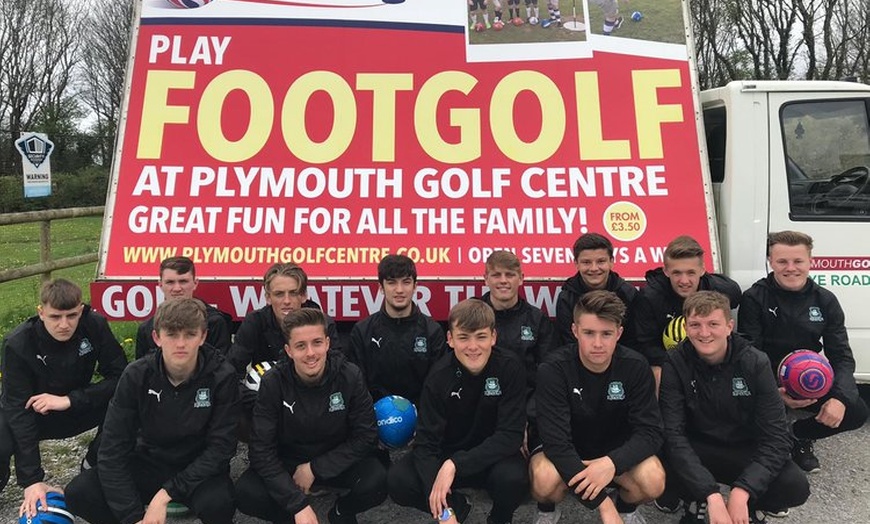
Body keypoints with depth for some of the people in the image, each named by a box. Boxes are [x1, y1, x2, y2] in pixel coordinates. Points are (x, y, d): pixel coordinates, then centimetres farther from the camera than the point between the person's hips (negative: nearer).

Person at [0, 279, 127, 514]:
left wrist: (69, 400, -32)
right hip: (30, 414, -2)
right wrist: (32, 480, -32)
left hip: (76, 408, 2)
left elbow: (120, 376, -21)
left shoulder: (95, 326, -21)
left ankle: (93, 466, 0)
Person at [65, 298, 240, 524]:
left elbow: (220, 446, -18)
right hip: (149, 462, 3)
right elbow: (113, 448, -15)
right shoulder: (136, 375, -13)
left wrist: (166, 493, -25)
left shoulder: (221, 377, -19)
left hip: (200, 469, -2)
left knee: (217, 504, -34)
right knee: (79, 493, -20)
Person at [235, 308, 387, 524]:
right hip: (286, 462, 0)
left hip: (337, 461, 0)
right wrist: (298, 504, -27)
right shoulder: (273, 383, -19)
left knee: (378, 481, -28)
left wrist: (315, 468, -17)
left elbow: (366, 436, -13)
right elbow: (261, 449, -19)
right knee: (247, 494, -28)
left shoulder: (350, 376, -19)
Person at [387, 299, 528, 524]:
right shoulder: (439, 376, -19)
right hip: (448, 452, 1)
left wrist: (454, 464, -33)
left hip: (494, 455, -1)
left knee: (513, 478, -34)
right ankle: (457, 505, 6)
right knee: (398, 481, -23)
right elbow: (426, 442, -21)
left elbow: (510, 435, -22)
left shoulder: (510, 368, -20)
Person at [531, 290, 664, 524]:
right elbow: (556, 442, -30)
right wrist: (602, 504, -36)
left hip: (617, 451, 2)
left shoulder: (636, 367, -17)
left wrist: (612, 462, -38)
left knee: (653, 481, -29)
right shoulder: (553, 371, -25)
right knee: (545, 479, -34)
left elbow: (650, 431, -18)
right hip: (564, 452, -2)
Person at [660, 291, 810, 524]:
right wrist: (712, 495, -34)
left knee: (796, 486, -28)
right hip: (697, 451, -1)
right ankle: (700, 502, 0)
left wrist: (741, 491, -30)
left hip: (747, 451, 1)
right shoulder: (675, 364, -15)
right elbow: (673, 434, -22)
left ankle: (749, 505, 4)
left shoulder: (755, 363, -13)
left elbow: (776, 436, -17)